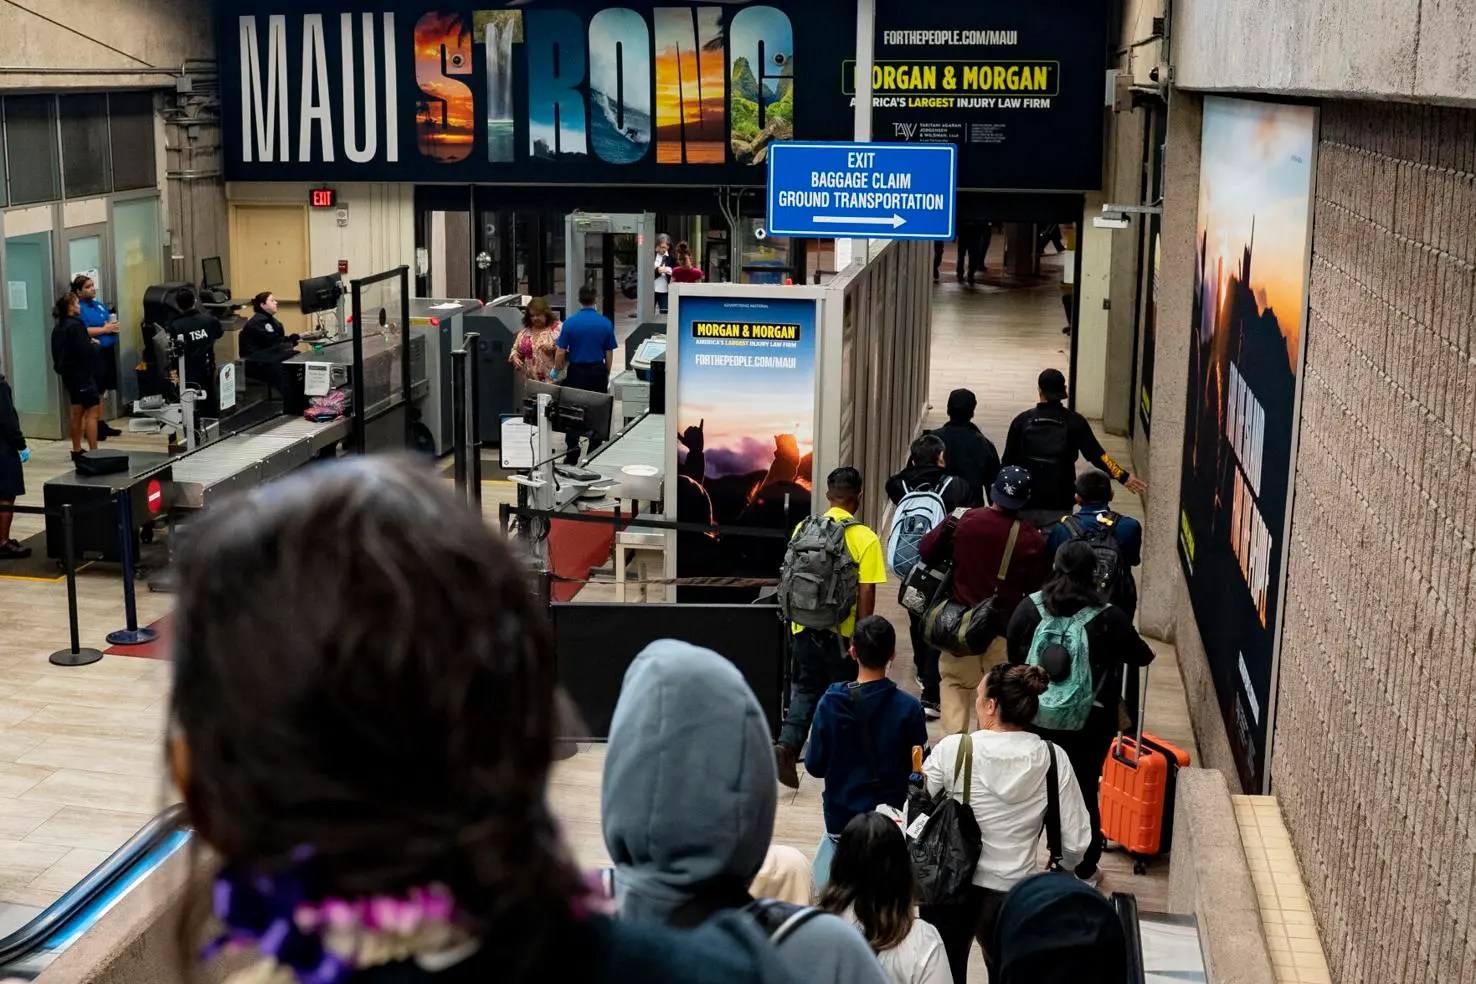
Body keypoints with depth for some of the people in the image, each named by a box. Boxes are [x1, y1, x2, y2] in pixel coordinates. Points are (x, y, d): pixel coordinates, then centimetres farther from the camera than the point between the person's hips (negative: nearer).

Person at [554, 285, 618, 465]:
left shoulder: (570, 323, -9)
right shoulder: (606, 323, -5)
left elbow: (560, 352, -7)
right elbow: (609, 353, 1)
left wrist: (559, 373, 8)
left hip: (576, 371, -1)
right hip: (598, 371, 1)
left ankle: (572, 455, 7)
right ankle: (595, 455, 12)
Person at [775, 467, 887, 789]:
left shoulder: (803, 528, 1)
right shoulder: (865, 538, -11)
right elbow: (866, 594, -13)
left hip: (805, 627, 3)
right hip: (842, 632, -3)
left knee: (806, 689, 14)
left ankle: (787, 744, -5)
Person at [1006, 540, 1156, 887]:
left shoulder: (1028, 609, -9)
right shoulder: (1109, 619, -14)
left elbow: (1014, 657, 3)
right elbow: (1142, 657, 2)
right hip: (1089, 723, -1)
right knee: (1084, 792, 13)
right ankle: (1084, 870, 25)